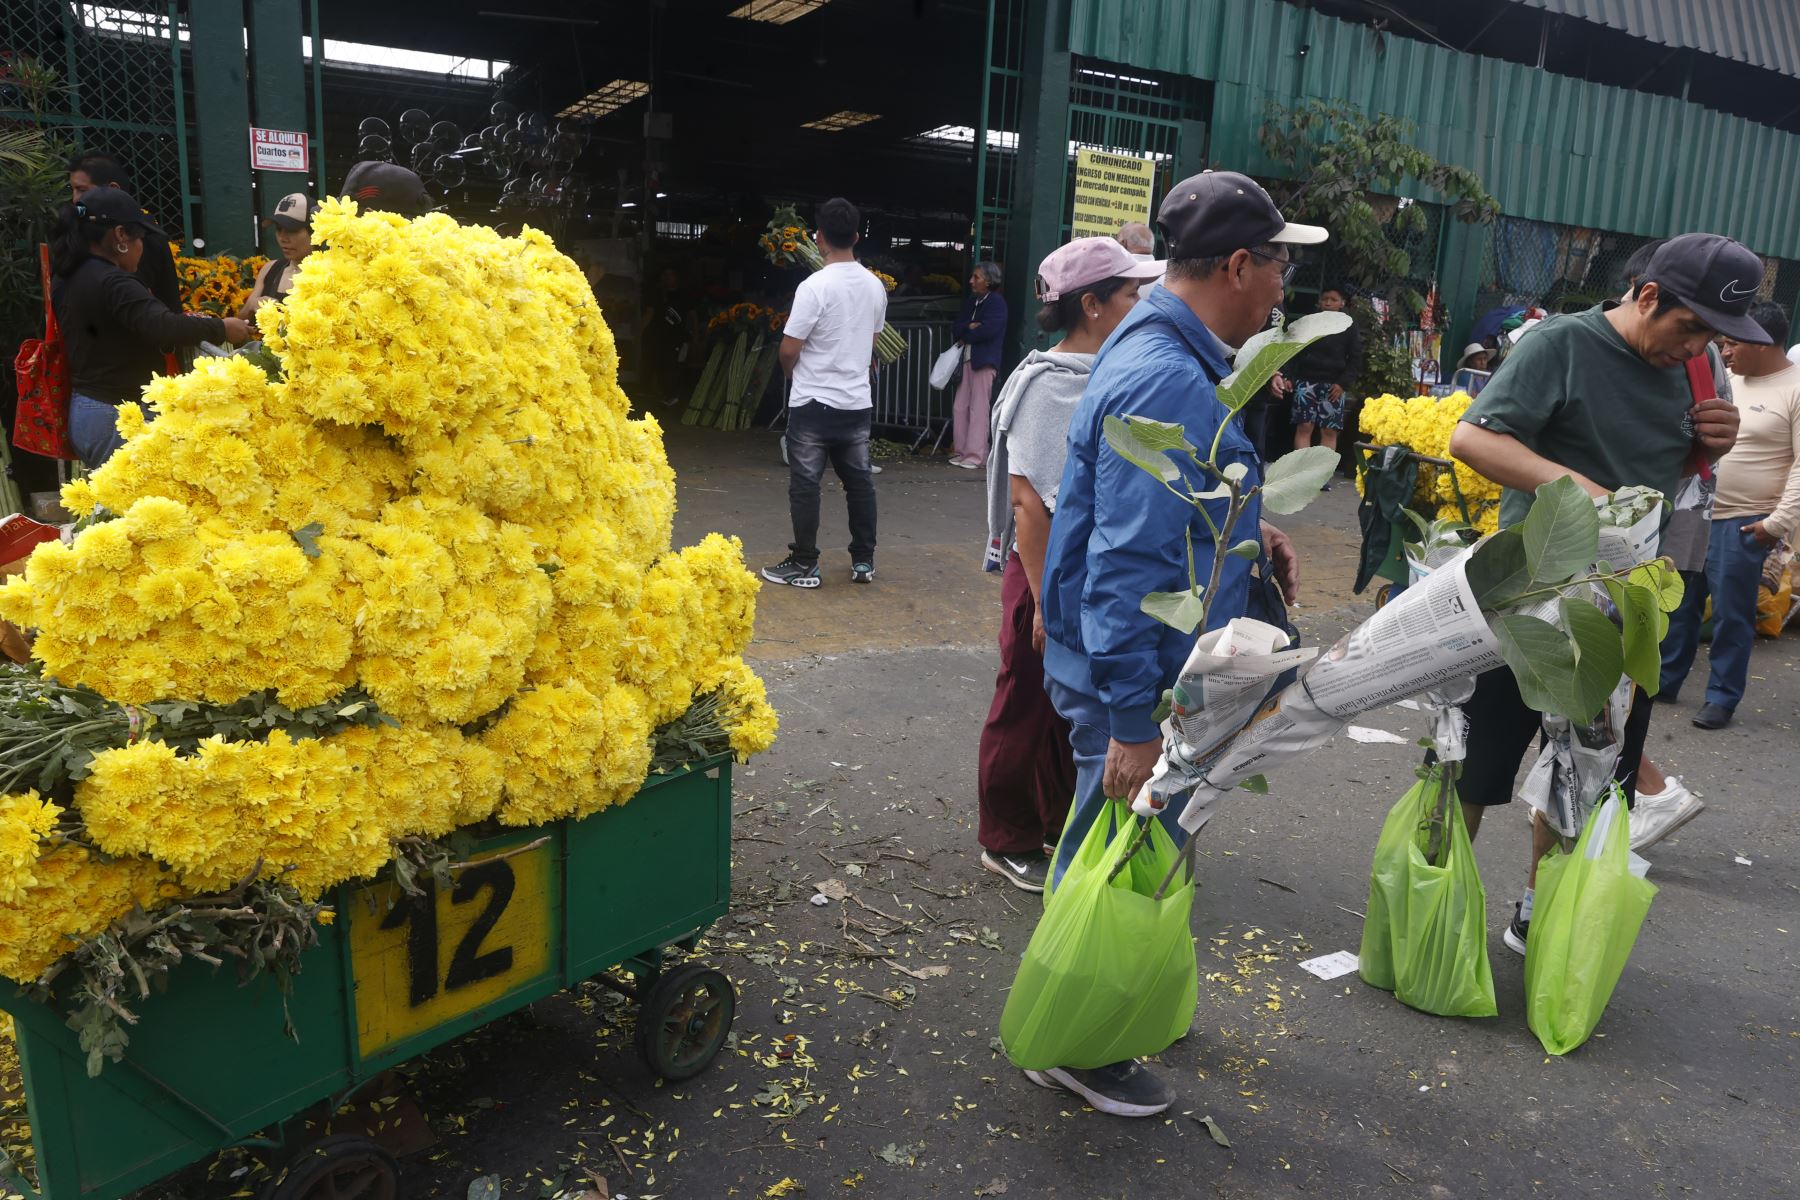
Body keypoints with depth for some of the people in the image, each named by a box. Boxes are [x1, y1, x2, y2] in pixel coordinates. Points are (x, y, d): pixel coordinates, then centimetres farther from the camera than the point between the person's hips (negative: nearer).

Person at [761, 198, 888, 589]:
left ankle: (804, 564, 8)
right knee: (859, 482, 12)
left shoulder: (815, 286, -16)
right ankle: (863, 560, 18)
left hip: (813, 403, -6)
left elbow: (789, 350, -13)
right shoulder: (875, 286, 4)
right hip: (857, 401, 6)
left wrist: (795, 372, 8)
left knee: (805, 484, 3)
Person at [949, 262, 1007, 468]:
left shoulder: (996, 302, -3)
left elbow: (988, 329, -16)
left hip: (984, 361, -7)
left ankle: (975, 456, -6)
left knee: (978, 408, -7)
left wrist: (965, 337, -4)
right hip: (967, 359, 7)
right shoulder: (970, 301, 19)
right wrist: (969, 327, -9)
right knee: (961, 407, 5)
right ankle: (960, 451, 12)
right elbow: (956, 329, 12)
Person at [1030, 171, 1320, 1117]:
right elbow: (1125, 565, -30)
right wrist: (1132, 722, -28)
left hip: (1155, 668, 11)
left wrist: (1245, 529, 11)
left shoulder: (1166, 353, 9)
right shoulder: (1166, 383, -26)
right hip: (1134, 678, -11)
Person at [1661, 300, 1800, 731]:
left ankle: (1722, 698, 13)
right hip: (1693, 512, 6)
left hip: (1743, 523, -6)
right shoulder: (1728, 380, 10)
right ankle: (1664, 679, 24)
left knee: (1731, 614, 1)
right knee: (1679, 603, 13)